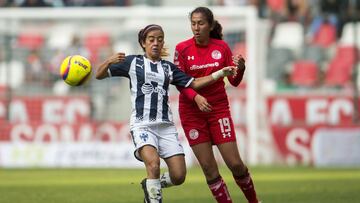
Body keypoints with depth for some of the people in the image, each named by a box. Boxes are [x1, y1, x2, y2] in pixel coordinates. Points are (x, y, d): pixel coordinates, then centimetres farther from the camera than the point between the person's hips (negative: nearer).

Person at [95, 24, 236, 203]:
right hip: (142, 124, -4)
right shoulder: (132, 62, 7)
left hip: (165, 125, 4)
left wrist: (220, 73, 7)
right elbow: (99, 75, 8)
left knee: (179, 176, -5)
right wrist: (109, 61, -13)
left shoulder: (168, 67, 17)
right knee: (153, 163, -31)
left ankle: (150, 185, 25)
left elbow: (193, 84, 16)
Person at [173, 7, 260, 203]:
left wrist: (240, 68, -19)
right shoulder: (182, 49, -4)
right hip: (191, 111, 0)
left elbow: (234, 81, 2)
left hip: (219, 108, 0)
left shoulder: (222, 47, -1)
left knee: (235, 163, -4)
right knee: (208, 168, -3)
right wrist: (195, 97, -24)